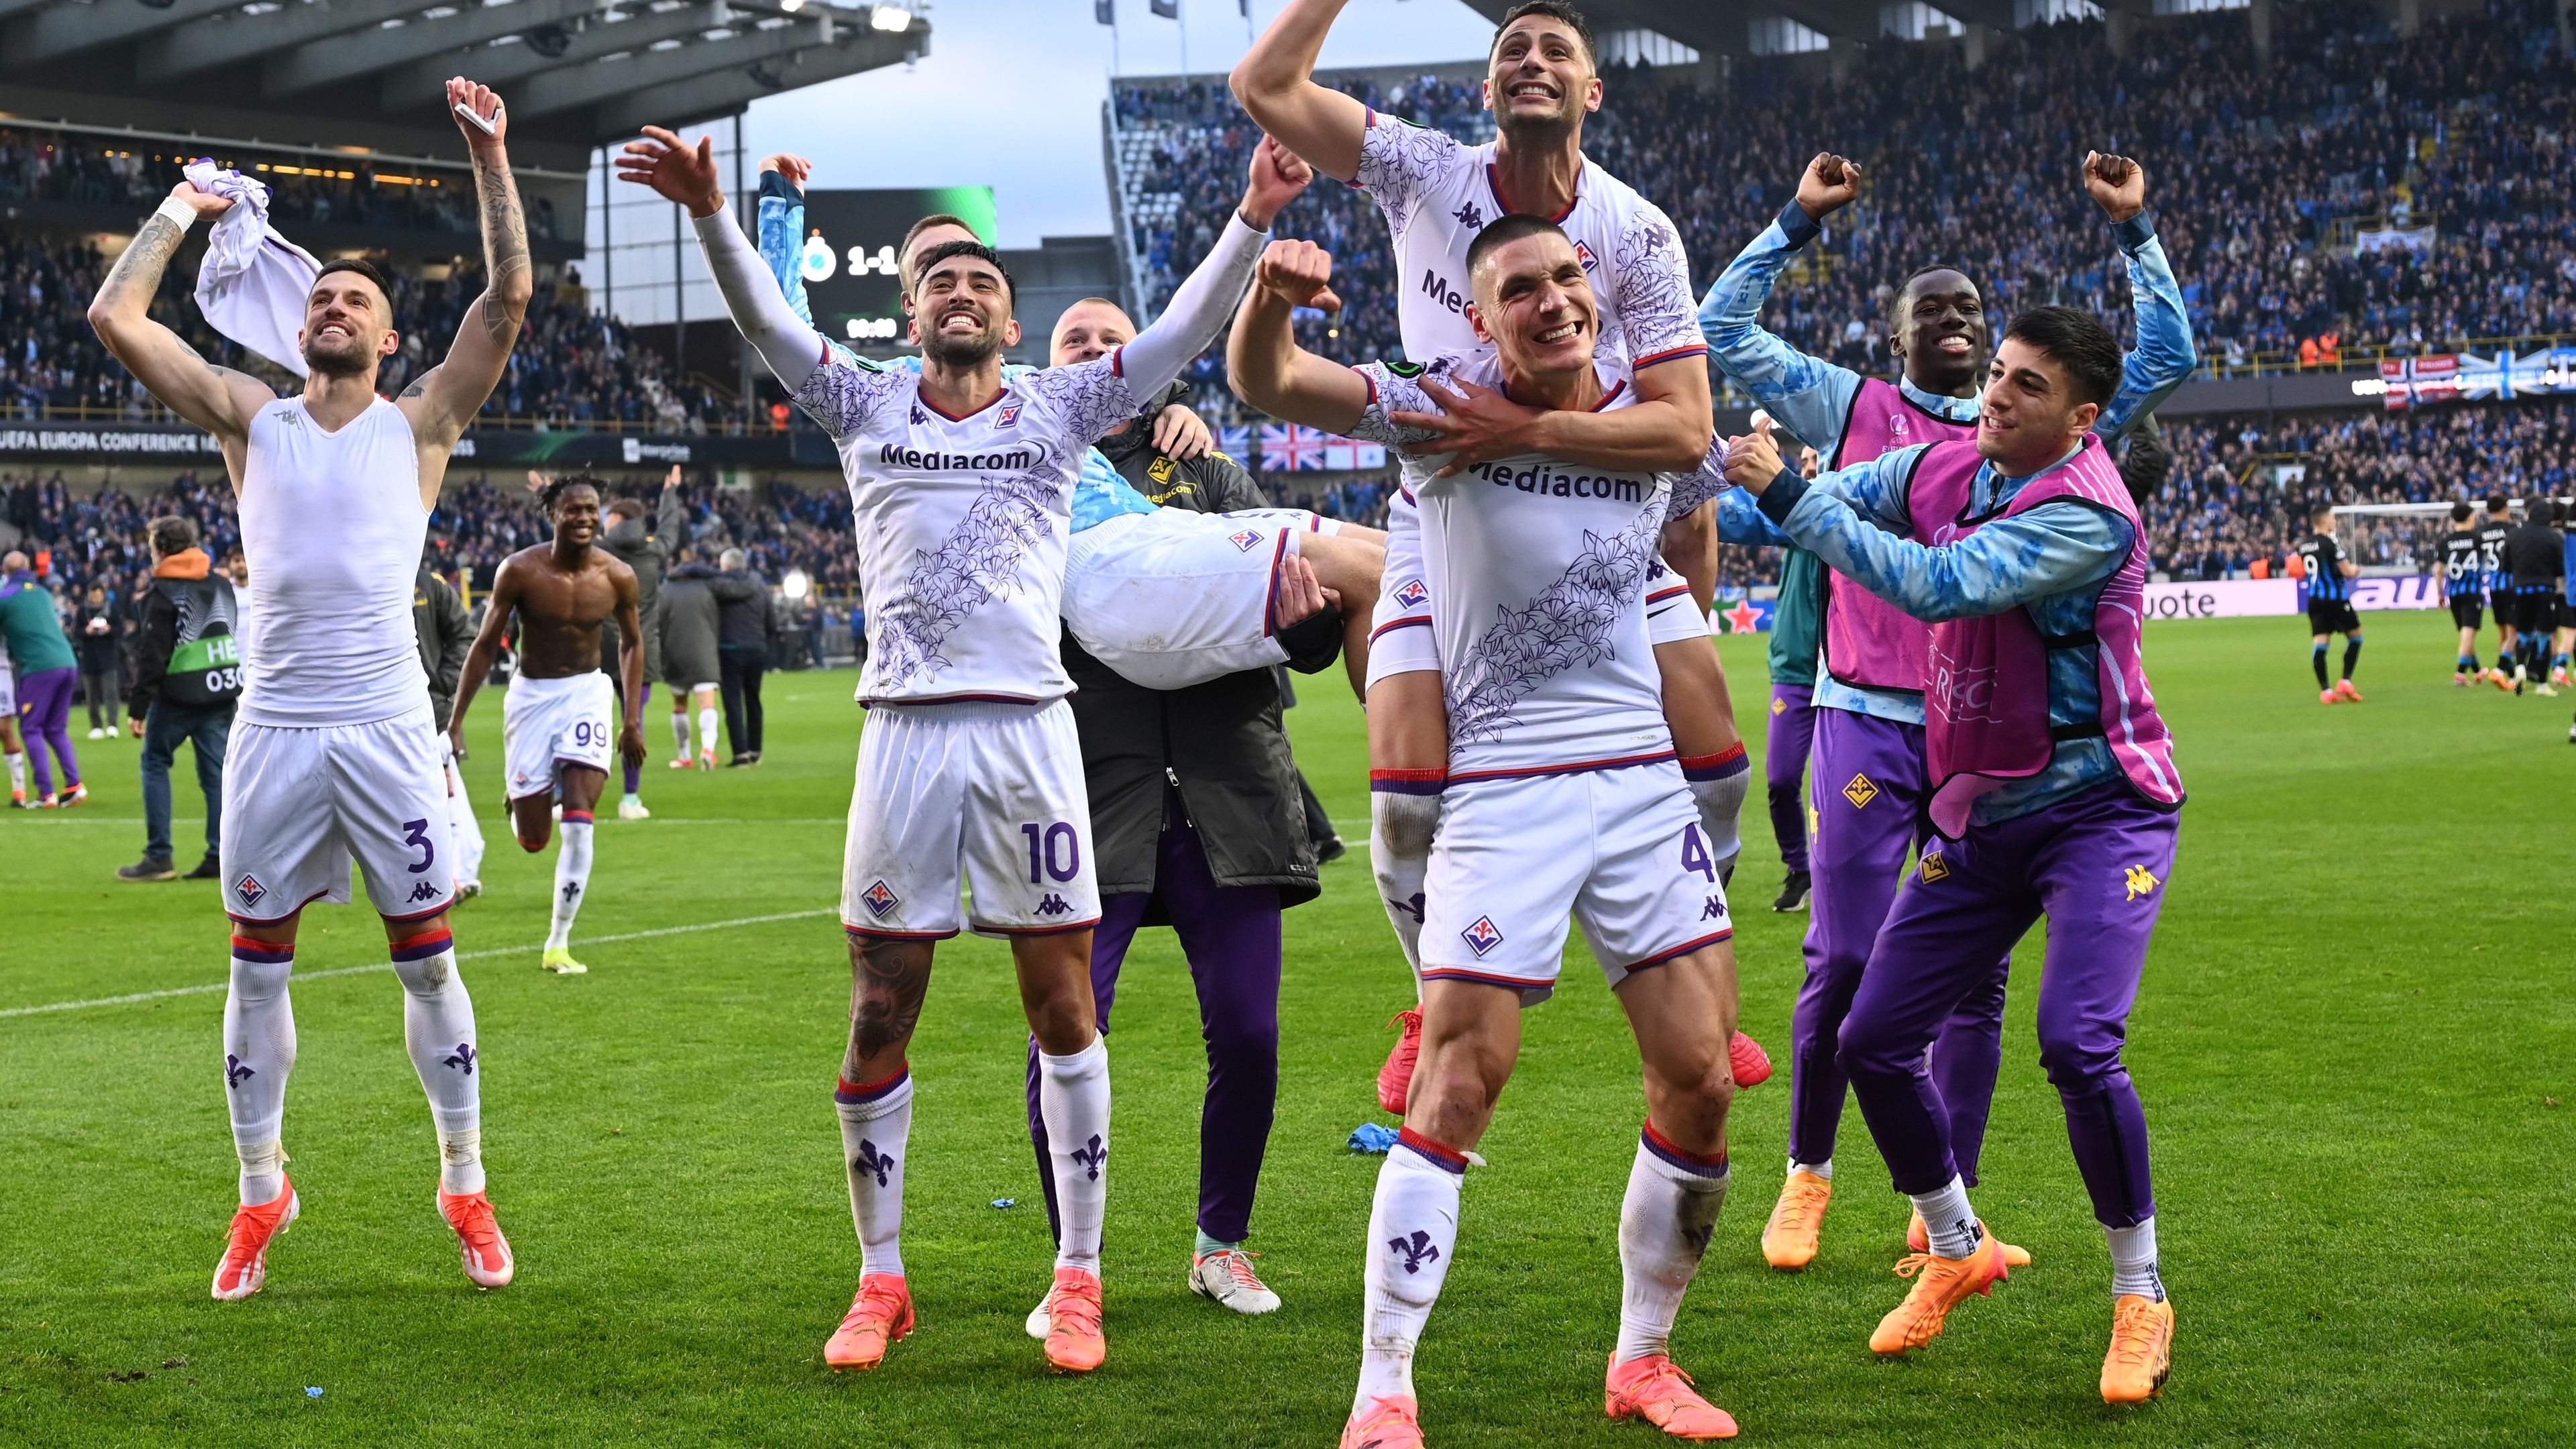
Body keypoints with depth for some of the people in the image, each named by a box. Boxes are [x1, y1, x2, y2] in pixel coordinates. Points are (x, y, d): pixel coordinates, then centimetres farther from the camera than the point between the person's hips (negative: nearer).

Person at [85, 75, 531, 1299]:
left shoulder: (421, 422, 6)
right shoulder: (253, 420, 10)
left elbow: (510, 295, -3)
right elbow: (115, 318, 5)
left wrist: (489, 155, -5)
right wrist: (183, 209, 12)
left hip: (386, 727, -2)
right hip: (275, 724, 2)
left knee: (426, 956, 3)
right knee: (259, 961, 6)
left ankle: (466, 1187, 13)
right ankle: (261, 1195, 17)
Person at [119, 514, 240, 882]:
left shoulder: (163, 593, -9)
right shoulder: (220, 583, 11)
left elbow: (152, 657, -12)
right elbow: (240, 636, 17)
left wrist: (138, 707, -10)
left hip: (179, 696, -6)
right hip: (223, 693, 6)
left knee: (155, 762, 7)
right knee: (217, 770, 6)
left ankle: (159, 856, 2)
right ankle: (219, 858, 1)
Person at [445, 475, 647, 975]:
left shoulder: (617, 577, -8)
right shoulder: (520, 571, -14)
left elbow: (631, 642, 9)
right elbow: (486, 645, -6)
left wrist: (632, 720, 7)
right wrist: (455, 721, -7)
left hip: (586, 694, 1)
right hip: (530, 695, -1)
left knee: (580, 825, -14)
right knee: (533, 840, 4)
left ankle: (559, 943, -5)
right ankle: (521, 800, 43)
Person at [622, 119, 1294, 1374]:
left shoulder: (1059, 409, 9)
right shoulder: (866, 406, 10)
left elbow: (1184, 330, -1)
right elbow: (763, 317, -2)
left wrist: (1252, 220, -15)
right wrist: (708, 208, -19)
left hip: (1030, 729, 0)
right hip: (905, 734, 0)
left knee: (1064, 1009, 1)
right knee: (878, 1022, 3)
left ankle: (1077, 1278, 10)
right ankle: (880, 1281, 15)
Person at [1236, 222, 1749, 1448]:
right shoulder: (1443, 404, -7)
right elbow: (1264, 384, -21)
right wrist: (1271, 293, -39)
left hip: (1647, 780, 4)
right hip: (1503, 789, -4)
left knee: (1700, 1085, 3)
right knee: (1457, 1091, -10)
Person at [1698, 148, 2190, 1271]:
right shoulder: (1849, 407, 8)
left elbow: (2168, 358, 15)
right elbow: (1722, 331, 6)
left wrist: (2133, 232, 9)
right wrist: (1797, 222, 2)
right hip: (1869, 722, -2)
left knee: (1976, 972, 2)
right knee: (1843, 960, -3)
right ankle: (1807, 1175, 16)